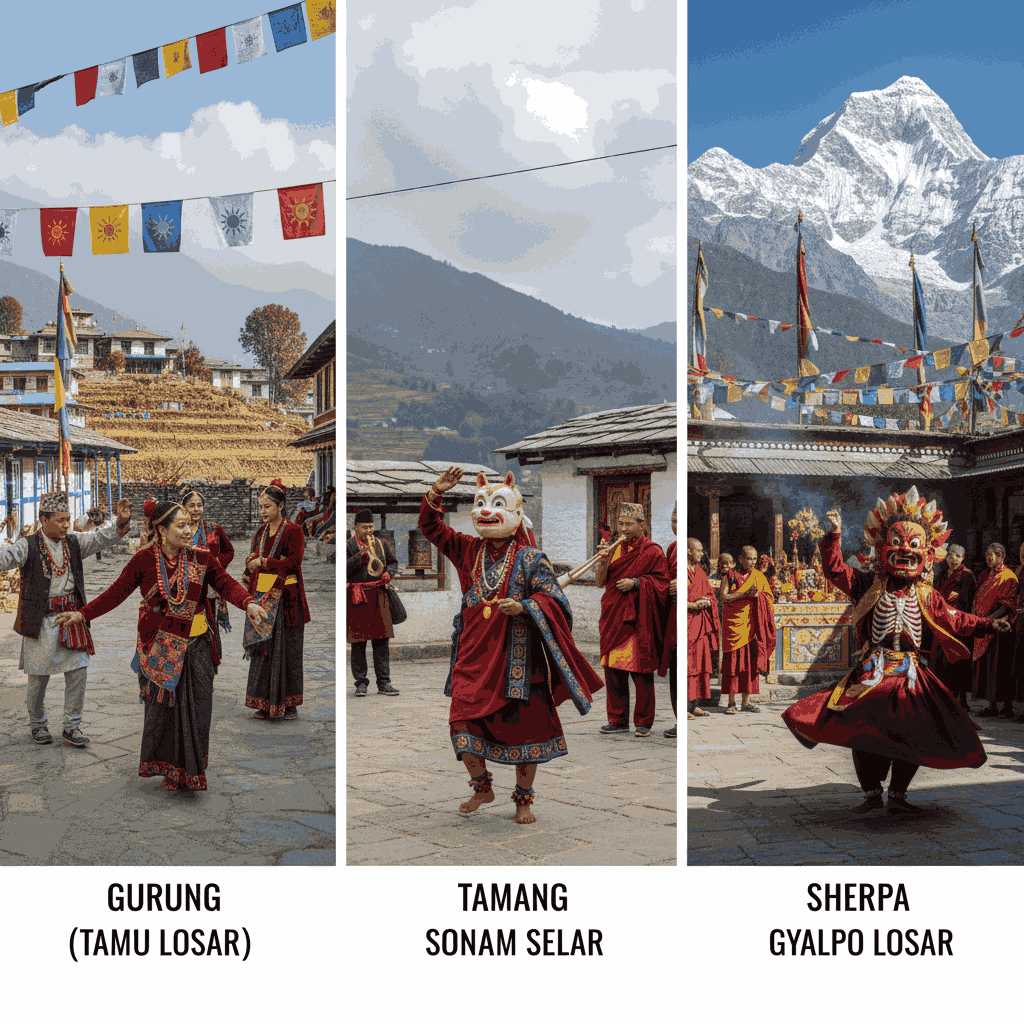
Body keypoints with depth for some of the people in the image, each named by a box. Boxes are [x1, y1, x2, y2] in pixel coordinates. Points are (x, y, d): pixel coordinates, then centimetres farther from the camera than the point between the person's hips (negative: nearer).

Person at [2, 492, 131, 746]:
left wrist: (120, 522, -15)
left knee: (78, 672, 4)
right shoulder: (28, 545, -6)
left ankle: (72, 727, 15)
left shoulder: (73, 542, 8)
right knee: (39, 675, 6)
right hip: (40, 619, -4)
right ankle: (37, 724, 26)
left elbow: (100, 538, 2)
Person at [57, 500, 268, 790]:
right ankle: (170, 770, 22)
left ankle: (189, 771, 19)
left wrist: (248, 603, -23)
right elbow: (117, 592, -2)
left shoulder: (201, 558, -2)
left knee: (196, 708, 2)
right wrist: (82, 615, -9)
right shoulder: (144, 560, -5)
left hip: (194, 646, 1)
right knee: (162, 707, 6)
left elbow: (226, 583, -4)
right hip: (159, 645, -1)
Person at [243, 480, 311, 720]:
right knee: (262, 648, 5)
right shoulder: (261, 532, 13)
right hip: (263, 597, 6)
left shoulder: (293, 531, -7)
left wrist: (264, 562, -19)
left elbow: (294, 562, -16)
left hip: (285, 598, -6)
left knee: (286, 650, -1)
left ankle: (289, 705, 8)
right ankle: (265, 704, 12)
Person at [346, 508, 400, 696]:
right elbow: (344, 568, -13)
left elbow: (394, 562, 18)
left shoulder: (381, 544, 14)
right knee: (358, 642, 2)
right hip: (357, 597, -3)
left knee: (381, 641, 4)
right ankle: (361, 683, 11)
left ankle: (384, 683, 9)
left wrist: (388, 573, -2)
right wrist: (362, 554, -23)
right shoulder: (349, 545, 0)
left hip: (378, 596, 3)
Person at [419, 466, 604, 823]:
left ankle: (523, 799, 22)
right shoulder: (468, 550, 7)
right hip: (473, 657, 3)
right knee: (463, 724, 0)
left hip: (516, 660, -3)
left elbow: (553, 599, -10)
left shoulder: (530, 559, -6)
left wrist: (523, 607, -26)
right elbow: (432, 528, 9)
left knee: (524, 727, 4)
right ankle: (482, 788, 25)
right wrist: (436, 492, -3)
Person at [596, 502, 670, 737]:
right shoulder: (614, 548, 12)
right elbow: (600, 582, 8)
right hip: (614, 618, 5)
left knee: (641, 673, -2)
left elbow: (662, 581, -4)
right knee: (613, 670, 5)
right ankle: (618, 720, 15)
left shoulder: (652, 551, -2)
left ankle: (643, 723, 8)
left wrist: (636, 583, -14)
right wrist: (604, 561, -9)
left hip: (639, 620, -5)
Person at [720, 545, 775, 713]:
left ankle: (746, 702, 8)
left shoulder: (759, 576, 11)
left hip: (752, 624, 3)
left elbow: (769, 599, 7)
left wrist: (757, 594, -13)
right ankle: (732, 702, 1)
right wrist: (745, 593, -19)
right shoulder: (730, 576, 1)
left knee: (750, 661, 1)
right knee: (733, 661, -4)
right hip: (734, 623, -3)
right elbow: (724, 597, -11)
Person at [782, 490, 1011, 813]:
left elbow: (954, 619, 18)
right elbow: (835, 569, -4)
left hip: (910, 675, 2)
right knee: (862, 730, -5)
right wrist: (834, 535, -13)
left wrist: (988, 625, 13)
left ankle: (897, 795, 16)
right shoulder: (869, 586, 1)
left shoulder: (927, 596, 8)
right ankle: (871, 792, 10)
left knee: (912, 736, 2)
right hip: (871, 673, -2)